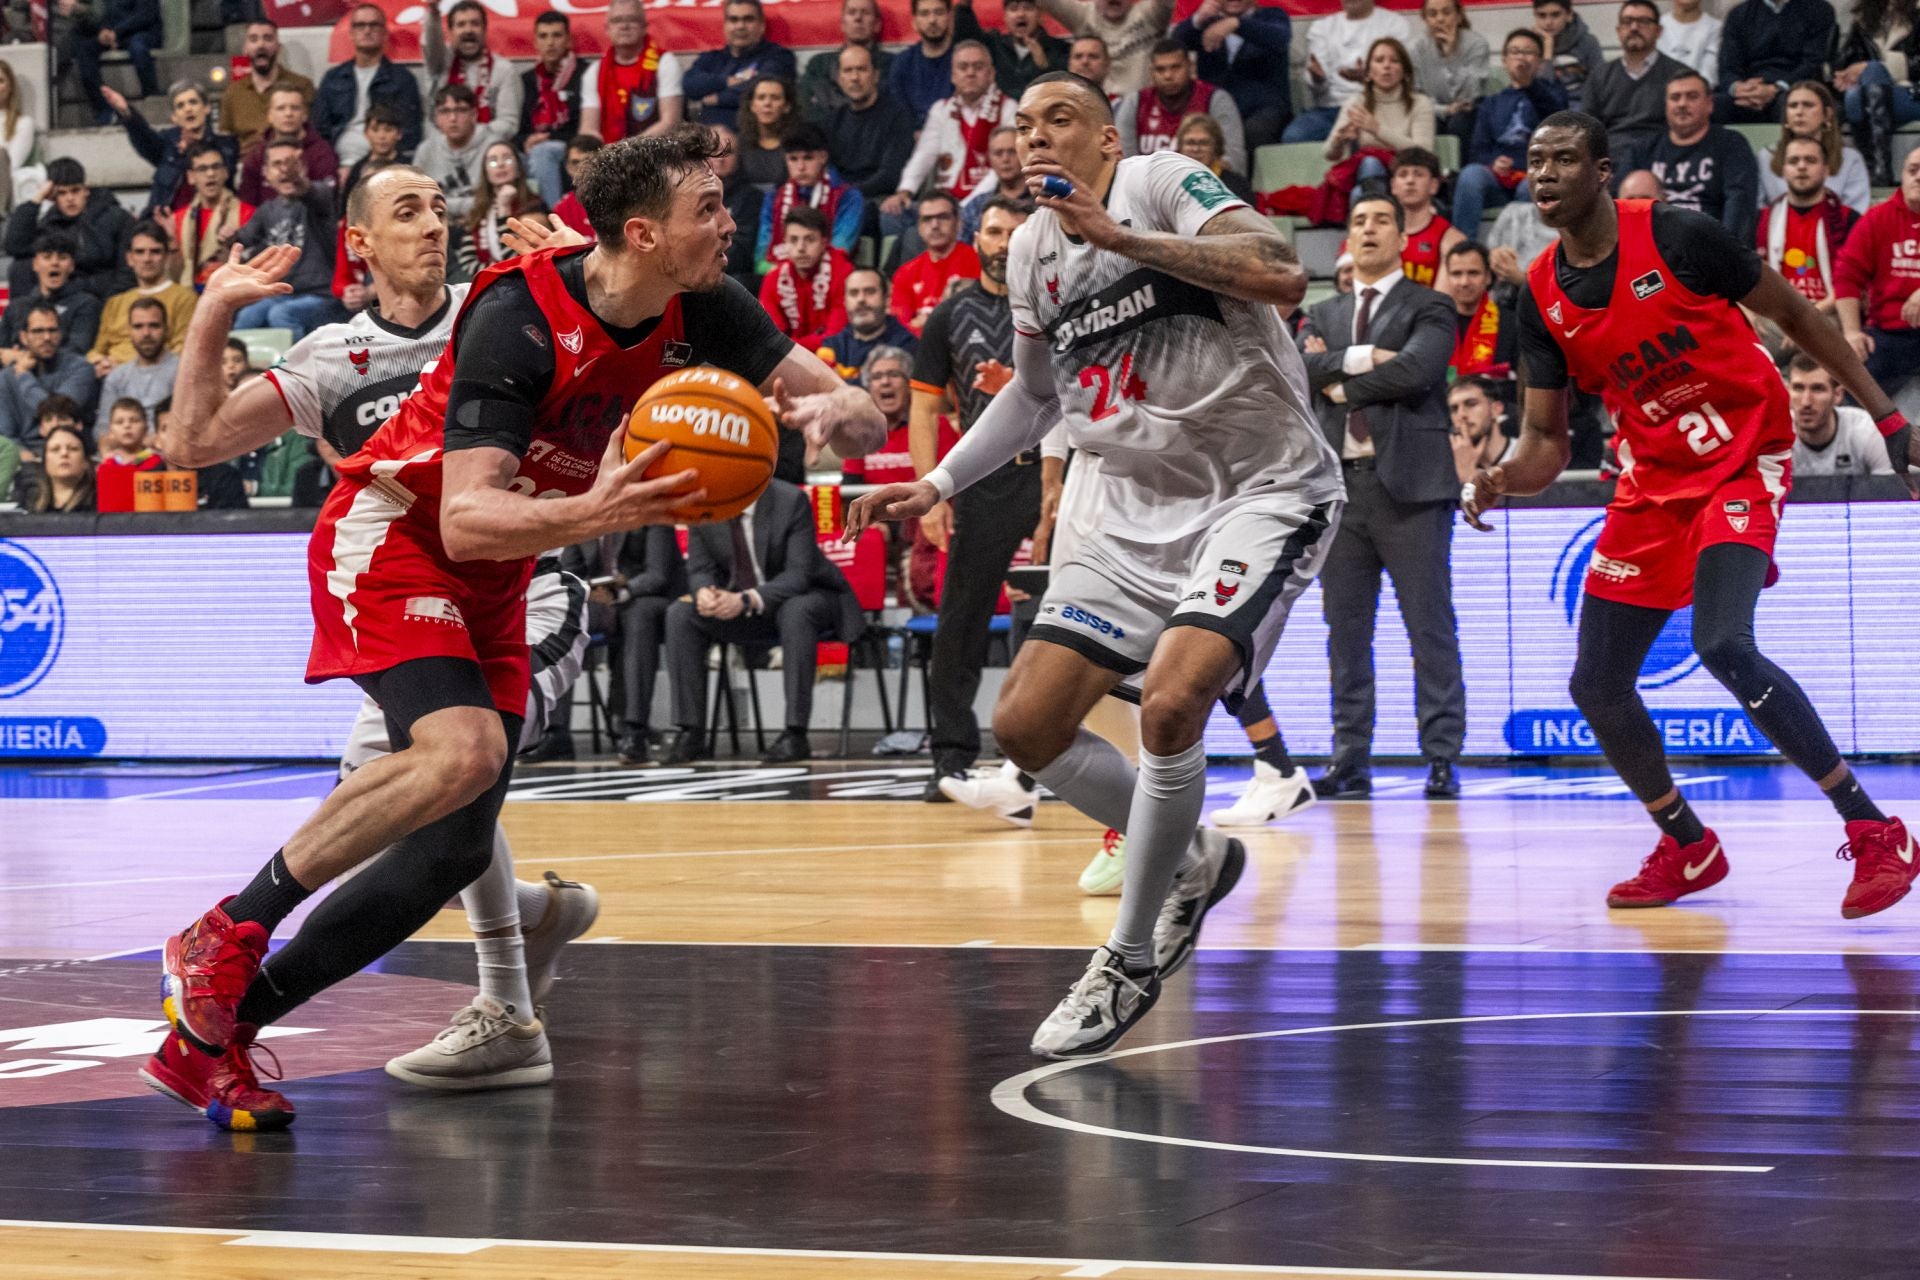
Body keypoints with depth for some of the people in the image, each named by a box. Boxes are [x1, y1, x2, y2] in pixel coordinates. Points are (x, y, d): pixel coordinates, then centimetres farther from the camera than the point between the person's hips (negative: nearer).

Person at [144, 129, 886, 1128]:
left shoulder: (703, 312, -7)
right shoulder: (520, 316, -27)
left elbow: (862, 417, -5)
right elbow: (465, 519, -33)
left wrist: (827, 415, -29)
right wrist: (593, 514, -50)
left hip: (492, 574, 8)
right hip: (394, 534, -7)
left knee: (455, 848, 0)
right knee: (463, 753, -32)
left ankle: (215, 1032, 7)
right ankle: (227, 937, -17)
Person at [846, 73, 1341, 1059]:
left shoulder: (1165, 184, -12)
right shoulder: (1032, 249, 9)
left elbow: (1282, 279, -30)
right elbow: (1034, 394, 26)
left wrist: (1121, 237, -32)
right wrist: (938, 483, 15)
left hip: (1263, 490, -8)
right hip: (1142, 512, 8)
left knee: (1169, 699, -27)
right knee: (1024, 725, -1)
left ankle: (1131, 962, -9)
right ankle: (1192, 863, 23)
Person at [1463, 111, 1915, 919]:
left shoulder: (1677, 238, -15)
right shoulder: (1541, 296, 0)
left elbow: (1793, 315, -5)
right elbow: (1546, 439, 3)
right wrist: (1501, 481, -20)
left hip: (1743, 464, -6)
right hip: (1654, 481, 6)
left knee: (1723, 646, -28)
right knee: (1597, 687, 3)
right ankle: (1688, 849, 27)